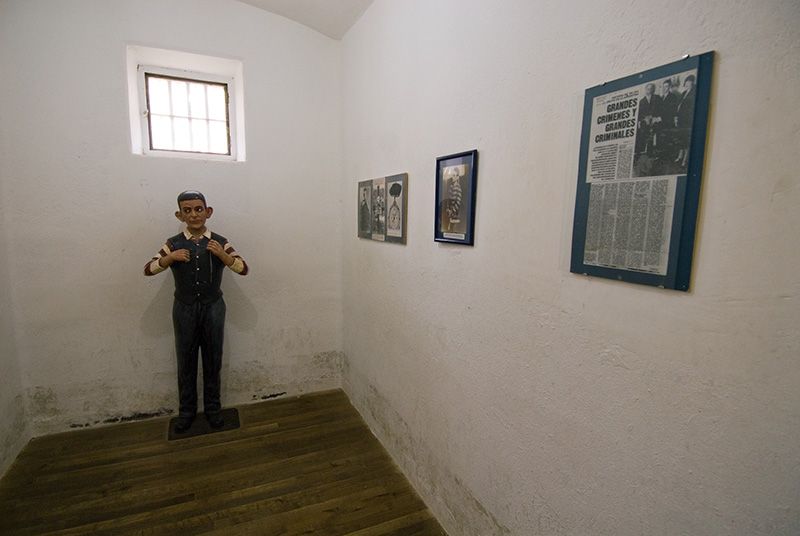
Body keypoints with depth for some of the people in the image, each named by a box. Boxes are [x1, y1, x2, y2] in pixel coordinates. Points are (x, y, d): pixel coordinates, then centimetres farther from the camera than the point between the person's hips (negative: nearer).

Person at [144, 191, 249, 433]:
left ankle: (213, 408, 27)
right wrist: (170, 258, -21)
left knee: (213, 360, 10)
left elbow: (243, 269, -10)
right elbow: (148, 270, -4)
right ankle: (186, 410, 30)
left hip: (213, 307, 0)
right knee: (186, 361, 12)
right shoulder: (173, 244, -3)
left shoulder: (220, 242, -5)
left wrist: (222, 254, -26)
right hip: (184, 309, 1)